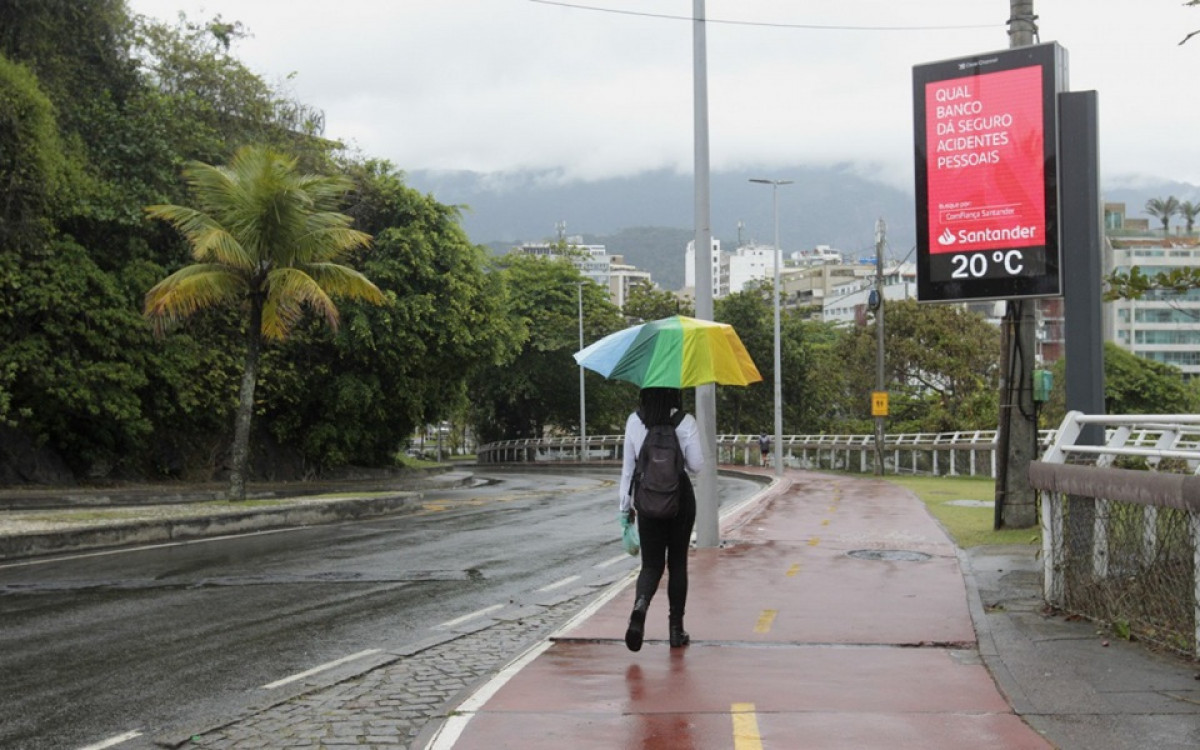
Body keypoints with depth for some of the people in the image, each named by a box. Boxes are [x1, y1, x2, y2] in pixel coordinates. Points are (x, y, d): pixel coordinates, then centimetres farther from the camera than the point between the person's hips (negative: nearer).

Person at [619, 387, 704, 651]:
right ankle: (676, 629, 13)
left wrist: (626, 505, 8)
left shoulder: (634, 422, -3)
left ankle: (640, 605, -25)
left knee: (651, 563, 6)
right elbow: (696, 465, -7)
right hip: (680, 496, -1)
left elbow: (628, 466, 1)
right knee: (677, 562, 11)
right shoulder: (685, 422, -9)